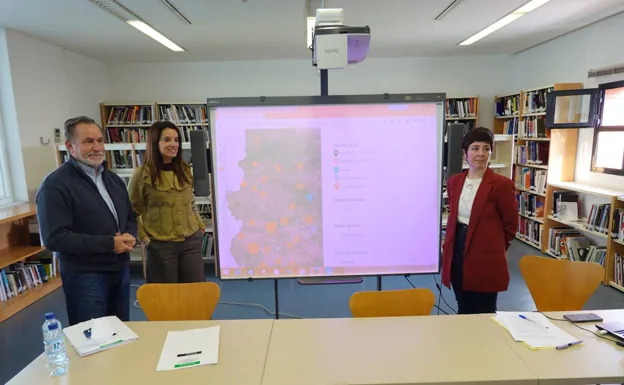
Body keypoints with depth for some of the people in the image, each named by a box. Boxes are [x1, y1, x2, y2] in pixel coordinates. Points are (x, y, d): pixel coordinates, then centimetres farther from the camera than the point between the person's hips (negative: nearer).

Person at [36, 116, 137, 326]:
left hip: (120, 270, 7)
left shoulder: (113, 179, 11)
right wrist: (109, 244, -22)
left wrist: (130, 236, -8)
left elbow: (130, 216, 15)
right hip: (85, 276, -7)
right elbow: (54, 238, -21)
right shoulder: (55, 185, -15)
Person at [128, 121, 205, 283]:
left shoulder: (185, 170, 6)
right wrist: (143, 237, -8)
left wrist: (200, 225, 9)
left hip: (191, 241, 4)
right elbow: (133, 211, -1)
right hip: (161, 245, -4)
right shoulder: (142, 174, -9)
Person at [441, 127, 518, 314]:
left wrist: (495, 248, 5)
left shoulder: (501, 184, -11)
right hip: (457, 253, 5)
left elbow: (510, 225, -3)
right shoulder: (454, 181, 6)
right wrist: (455, 242, 10)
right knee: (463, 311, 18)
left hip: (486, 259, -5)